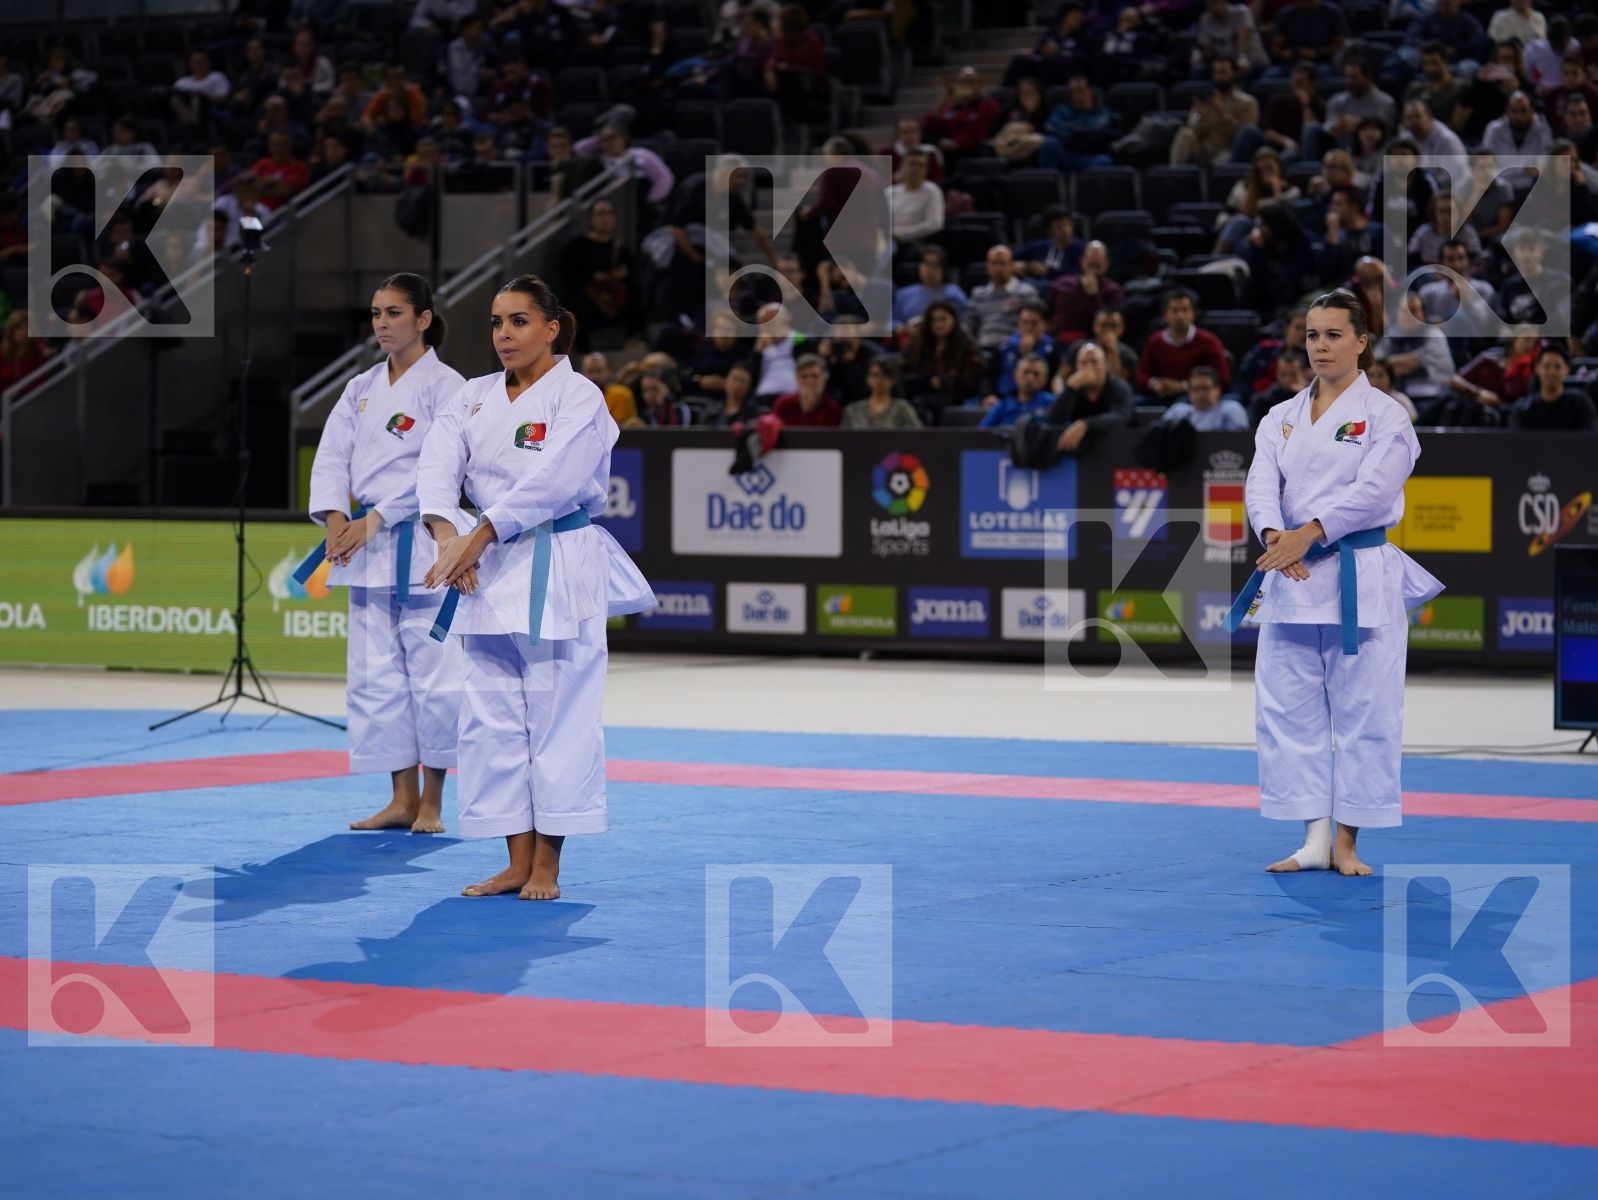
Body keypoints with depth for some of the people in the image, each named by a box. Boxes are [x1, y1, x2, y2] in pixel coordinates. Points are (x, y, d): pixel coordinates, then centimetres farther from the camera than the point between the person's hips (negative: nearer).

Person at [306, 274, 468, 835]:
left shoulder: (444, 386, -6)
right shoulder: (361, 389, 13)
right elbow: (331, 457, 8)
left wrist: (374, 520, -18)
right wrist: (336, 519, -11)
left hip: (423, 542, -7)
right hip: (366, 545, 7)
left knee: (432, 674, -6)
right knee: (376, 673, 7)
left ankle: (432, 803, 5)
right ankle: (403, 798, 15)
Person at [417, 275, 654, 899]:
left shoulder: (578, 397, -6)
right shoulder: (475, 397, 11)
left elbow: (554, 480, -18)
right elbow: (439, 463, -3)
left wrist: (479, 537, -22)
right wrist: (447, 535, -21)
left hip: (559, 571, -6)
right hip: (491, 569, 6)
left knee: (558, 717, -5)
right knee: (493, 717, 6)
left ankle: (546, 866, 2)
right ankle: (516, 863, 13)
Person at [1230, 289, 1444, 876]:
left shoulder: (1384, 415, -2)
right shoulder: (1281, 418, 13)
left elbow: (1373, 490, -14)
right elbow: (1261, 483, 0)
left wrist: (1309, 534, -23)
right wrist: (1275, 535, -21)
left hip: (1360, 579, -5)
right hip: (1290, 579, 5)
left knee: (1363, 713, -2)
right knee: (1288, 709, 4)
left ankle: (1347, 843, 6)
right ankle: (1313, 840, 12)